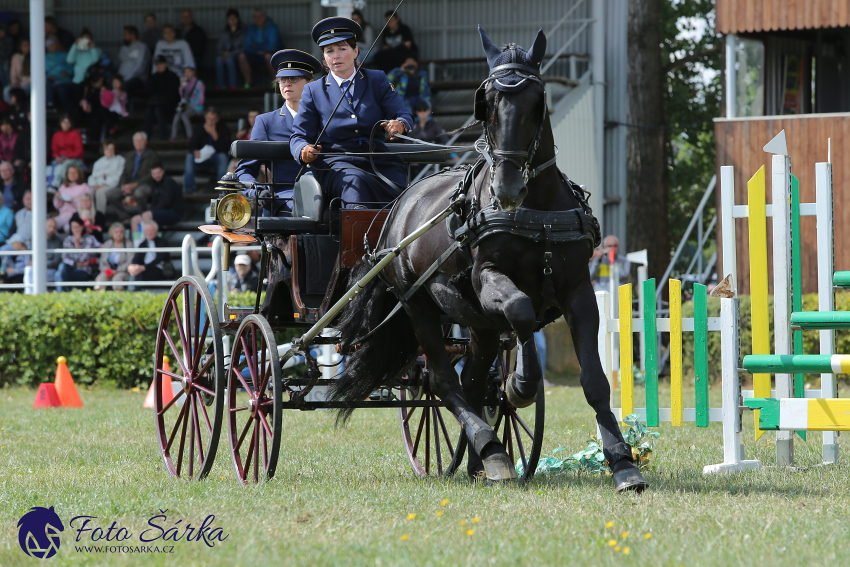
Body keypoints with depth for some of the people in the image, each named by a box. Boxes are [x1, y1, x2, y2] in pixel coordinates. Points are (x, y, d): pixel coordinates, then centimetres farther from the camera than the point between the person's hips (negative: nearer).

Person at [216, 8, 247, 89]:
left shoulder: (243, 32, 6)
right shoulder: (224, 34, 20)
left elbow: (244, 48, -4)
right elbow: (220, 49, 18)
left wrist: (231, 54, -15)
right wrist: (224, 53, -8)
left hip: (238, 56, -3)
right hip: (226, 55, 3)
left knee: (229, 59, -38)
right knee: (219, 59, -33)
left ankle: (232, 85, -41)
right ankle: (219, 85, -41)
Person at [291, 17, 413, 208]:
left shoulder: (377, 80, 17)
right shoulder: (313, 91, 15)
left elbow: (404, 116, 9)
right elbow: (300, 135, 11)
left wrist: (400, 124, -19)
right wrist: (304, 151, -15)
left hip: (381, 162, 1)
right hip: (336, 164, -1)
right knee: (356, 181, -38)